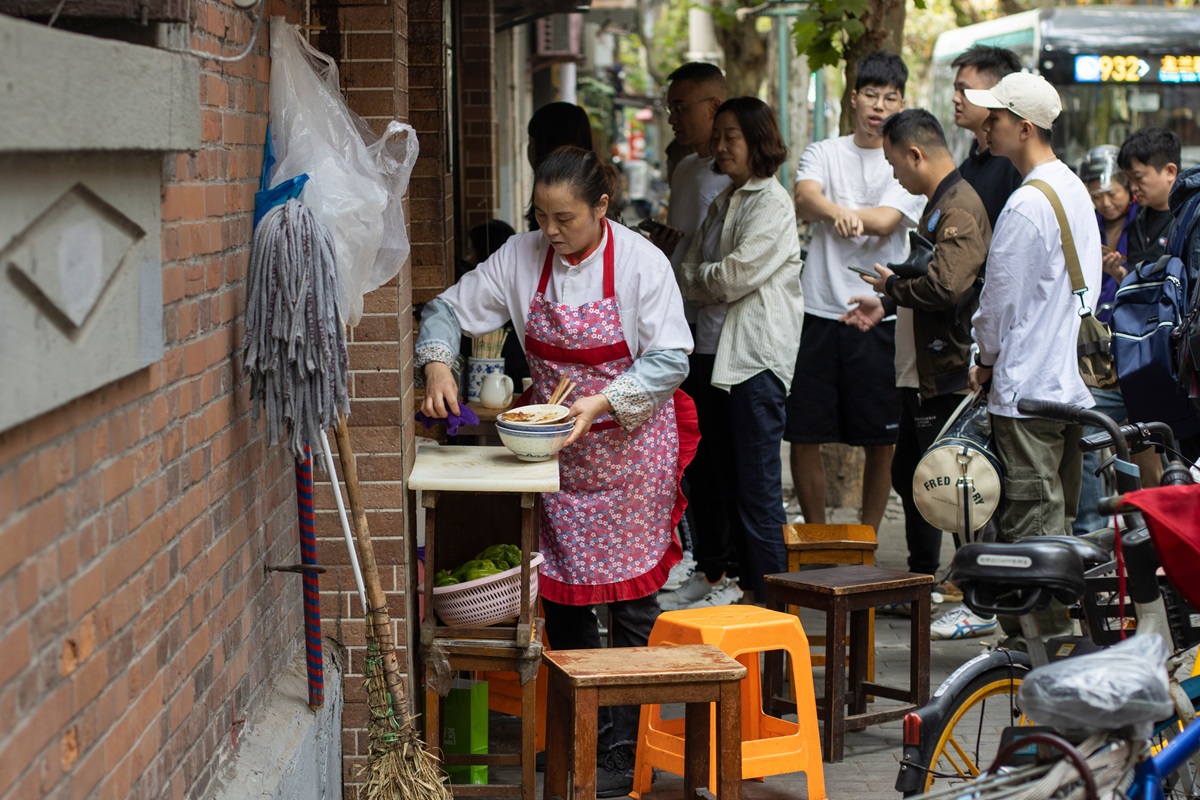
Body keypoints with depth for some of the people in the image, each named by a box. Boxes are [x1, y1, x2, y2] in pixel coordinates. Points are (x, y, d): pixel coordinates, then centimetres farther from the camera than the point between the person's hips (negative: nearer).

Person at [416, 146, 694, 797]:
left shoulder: (640, 262, -13)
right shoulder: (521, 258, -3)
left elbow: (669, 359, -15)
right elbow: (450, 309, 4)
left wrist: (603, 403, -27)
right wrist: (436, 362, -16)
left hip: (628, 447, -4)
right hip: (554, 450, 4)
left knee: (630, 597, -1)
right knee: (562, 595, 8)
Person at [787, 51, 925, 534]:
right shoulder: (823, 153, 9)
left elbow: (884, 221, -12)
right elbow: (804, 199, -12)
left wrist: (824, 209, -4)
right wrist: (839, 212, -33)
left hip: (881, 318, -1)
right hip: (819, 312, 1)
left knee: (881, 441, 5)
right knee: (803, 435, 2)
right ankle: (816, 538, 19)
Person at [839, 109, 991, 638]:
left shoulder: (960, 208, -18)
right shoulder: (939, 203, 16)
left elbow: (946, 287, -30)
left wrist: (893, 285, -14)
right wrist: (886, 306, 17)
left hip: (946, 376, -11)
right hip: (920, 372, 11)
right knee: (908, 476, 19)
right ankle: (922, 581, 32)